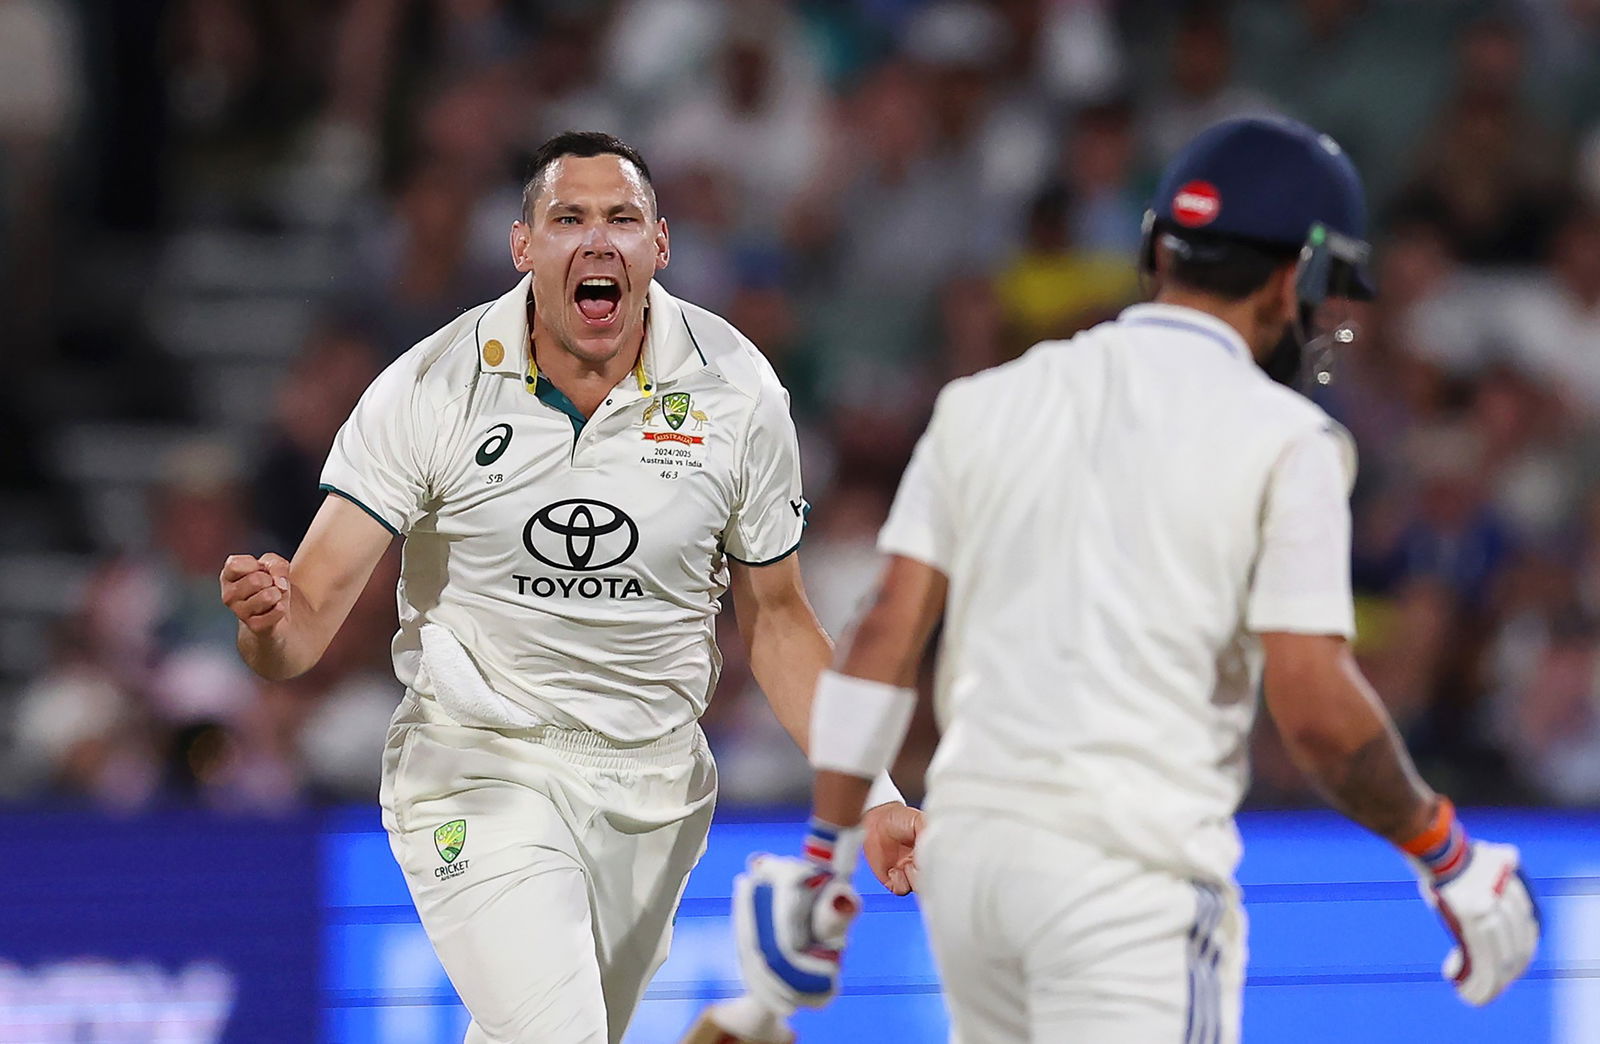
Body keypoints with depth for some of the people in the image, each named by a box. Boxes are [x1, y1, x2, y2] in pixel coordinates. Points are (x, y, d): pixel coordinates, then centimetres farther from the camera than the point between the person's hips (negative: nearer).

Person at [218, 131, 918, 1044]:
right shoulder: (430, 392, -14)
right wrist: (268, 618, -40)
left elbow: (775, 618, 7)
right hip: (477, 766, -3)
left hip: (652, 788, 3)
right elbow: (312, 616, -15)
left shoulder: (737, 391, -6)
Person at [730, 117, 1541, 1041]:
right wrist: (1445, 856, 4)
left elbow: (887, 636, 6)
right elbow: (1315, 707, -10)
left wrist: (825, 859, 9)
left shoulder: (987, 403, 12)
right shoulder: (1283, 439, -4)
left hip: (965, 849, 6)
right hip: (1132, 869, -6)